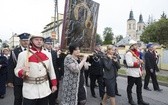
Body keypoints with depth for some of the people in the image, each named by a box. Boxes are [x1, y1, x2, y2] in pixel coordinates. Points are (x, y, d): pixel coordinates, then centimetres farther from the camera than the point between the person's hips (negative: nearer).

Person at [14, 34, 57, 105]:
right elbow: (17, 71, -4)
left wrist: (54, 84, 8)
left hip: (44, 90, 3)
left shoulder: (47, 54, 2)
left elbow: (51, 70, 9)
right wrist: (23, 72, -26)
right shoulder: (23, 54, -9)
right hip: (30, 91, -3)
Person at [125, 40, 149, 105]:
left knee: (139, 86, 13)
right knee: (130, 87, 7)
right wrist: (138, 63, -21)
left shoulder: (137, 52, 13)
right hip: (132, 73, -9)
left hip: (138, 73, 9)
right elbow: (129, 64, -25)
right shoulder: (129, 53, -17)